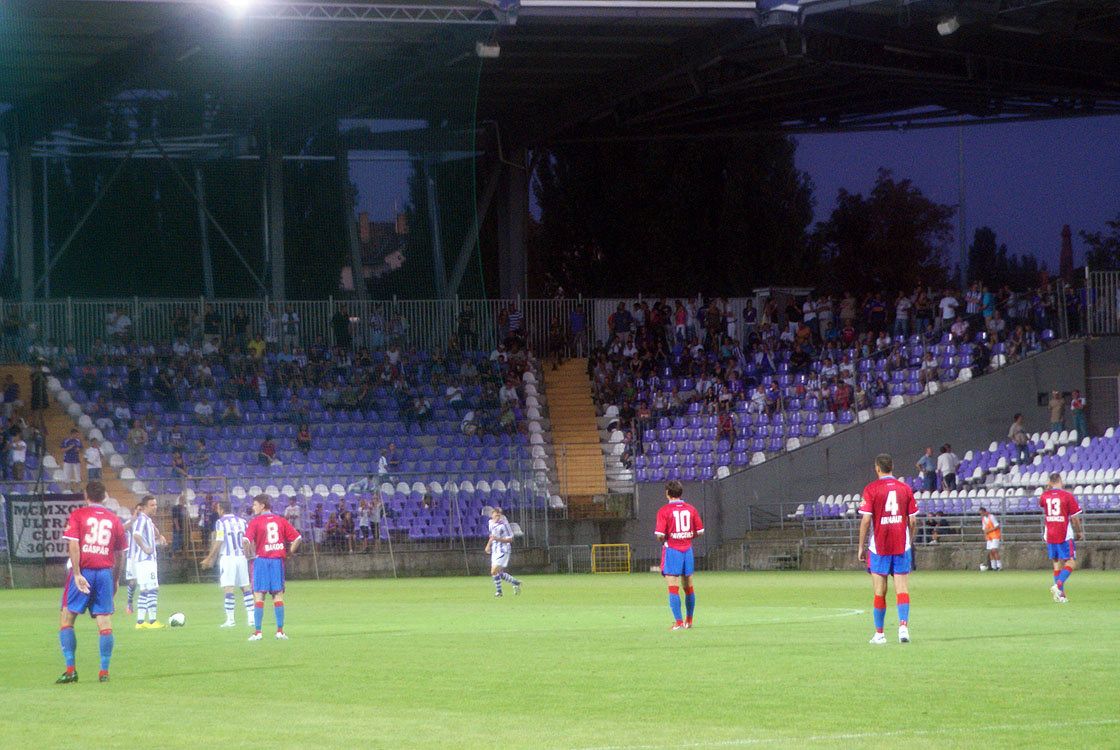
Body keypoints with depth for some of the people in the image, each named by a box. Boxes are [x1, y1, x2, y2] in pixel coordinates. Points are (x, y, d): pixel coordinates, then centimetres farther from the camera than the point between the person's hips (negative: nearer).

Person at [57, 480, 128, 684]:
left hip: (83, 571, -3)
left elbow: (73, 545, -9)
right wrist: (115, 581, 21)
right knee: (105, 621, 4)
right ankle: (104, 671, 1)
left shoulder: (77, 515, 2)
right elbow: (120, 554, 12)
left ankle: (71, 669, -7)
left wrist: (77, 573, -12)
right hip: (105, 572, 3)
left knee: (66, 618, 3)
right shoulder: (114, 519, 10)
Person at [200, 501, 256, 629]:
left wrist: (209, 558, -2)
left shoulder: (221, 522, -5)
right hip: (242, 557, 5)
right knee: (245, 587, 9)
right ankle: (251, 617, 6)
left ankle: (230, 619, -8)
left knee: (229, 588, -5)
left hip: (228, 557, -5)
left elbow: (219, 542, -9)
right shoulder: (242, 521, 9)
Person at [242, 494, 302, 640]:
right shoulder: (280, 520, 7)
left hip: (261, 559, -3)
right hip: (278, 560, 3)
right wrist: (288, 553, 10)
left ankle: (257, 632, -4)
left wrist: (248, 554, -2)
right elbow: (297, 538, 6)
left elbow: (245, 540, -17)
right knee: (278, 595, 6)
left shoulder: (255, 522, -5)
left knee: (259, 596, -1)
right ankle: (280, 631, 4)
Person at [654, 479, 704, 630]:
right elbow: (700, 531, 5)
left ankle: (678, 621, -11)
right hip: (687, 549, 5)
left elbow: (659, 535, -16)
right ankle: (689, 620, 23)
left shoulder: (664, 511, -10)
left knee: (673, 588, -5)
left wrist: (663, 541, 6)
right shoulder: (690, 509, 3)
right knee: (688, 588, 14)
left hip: (671, 549, -5)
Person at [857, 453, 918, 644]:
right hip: (901, 546, 2)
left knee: (880, 591, 4)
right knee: (902, 588, 1)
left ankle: (879, 633, 9)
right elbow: (912, 521, 5)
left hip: (879, 547, -2)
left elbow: (866, 520, -9)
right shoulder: (905, 488, 5)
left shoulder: (871, 489, -5)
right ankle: (904, 624, -19)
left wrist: (861, 547, -1)